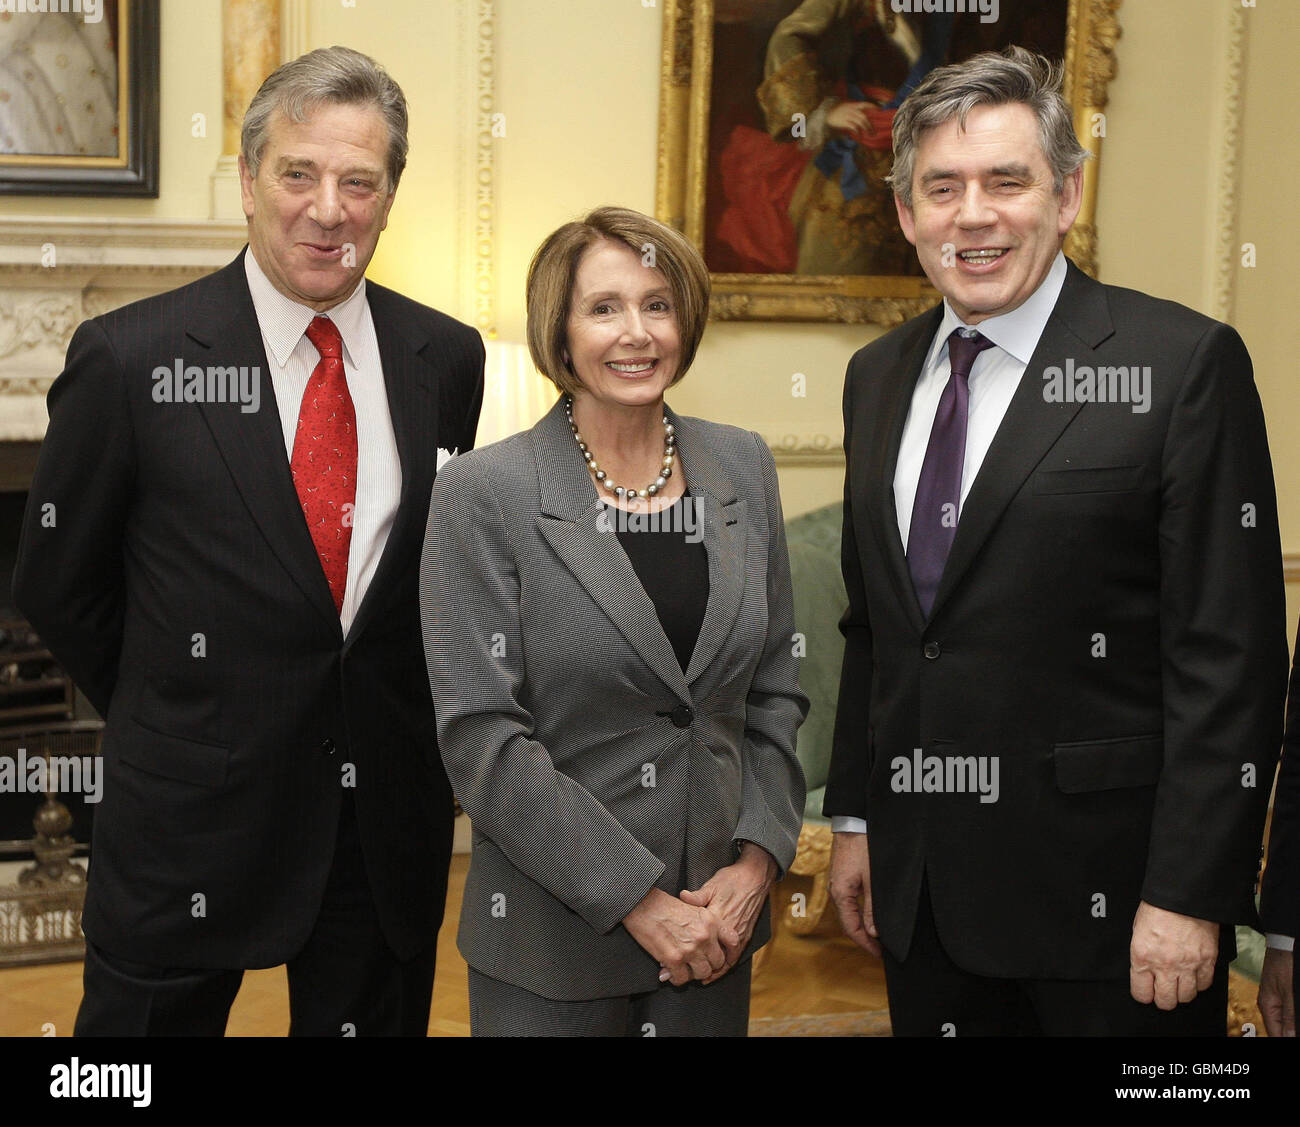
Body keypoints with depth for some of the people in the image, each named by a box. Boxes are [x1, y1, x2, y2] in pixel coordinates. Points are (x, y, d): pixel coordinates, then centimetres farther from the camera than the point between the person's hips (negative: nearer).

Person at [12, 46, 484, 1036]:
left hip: (392, 810, 3)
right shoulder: (130, 358, -9)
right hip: (192, 808, -2)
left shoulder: (447, 357, 1)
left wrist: (399, 715, 7)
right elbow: (57, 582, 0)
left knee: (377, 1017, 16)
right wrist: (162, 712, 5)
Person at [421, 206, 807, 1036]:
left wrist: (757, 861, -3)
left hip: (719, 917, 4)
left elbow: (776, 689, 8)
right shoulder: (484, 493, -10)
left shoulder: (742, 468, 4)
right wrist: (639, 899, -14)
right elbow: (481, 738, -13)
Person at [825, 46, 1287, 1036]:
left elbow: (1228, 655, -13)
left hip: (1105, 891, -5)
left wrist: (1190, 896, -15)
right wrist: (855, 818, 13)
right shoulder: (877, 377, 10)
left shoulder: (1185, 364, -9)